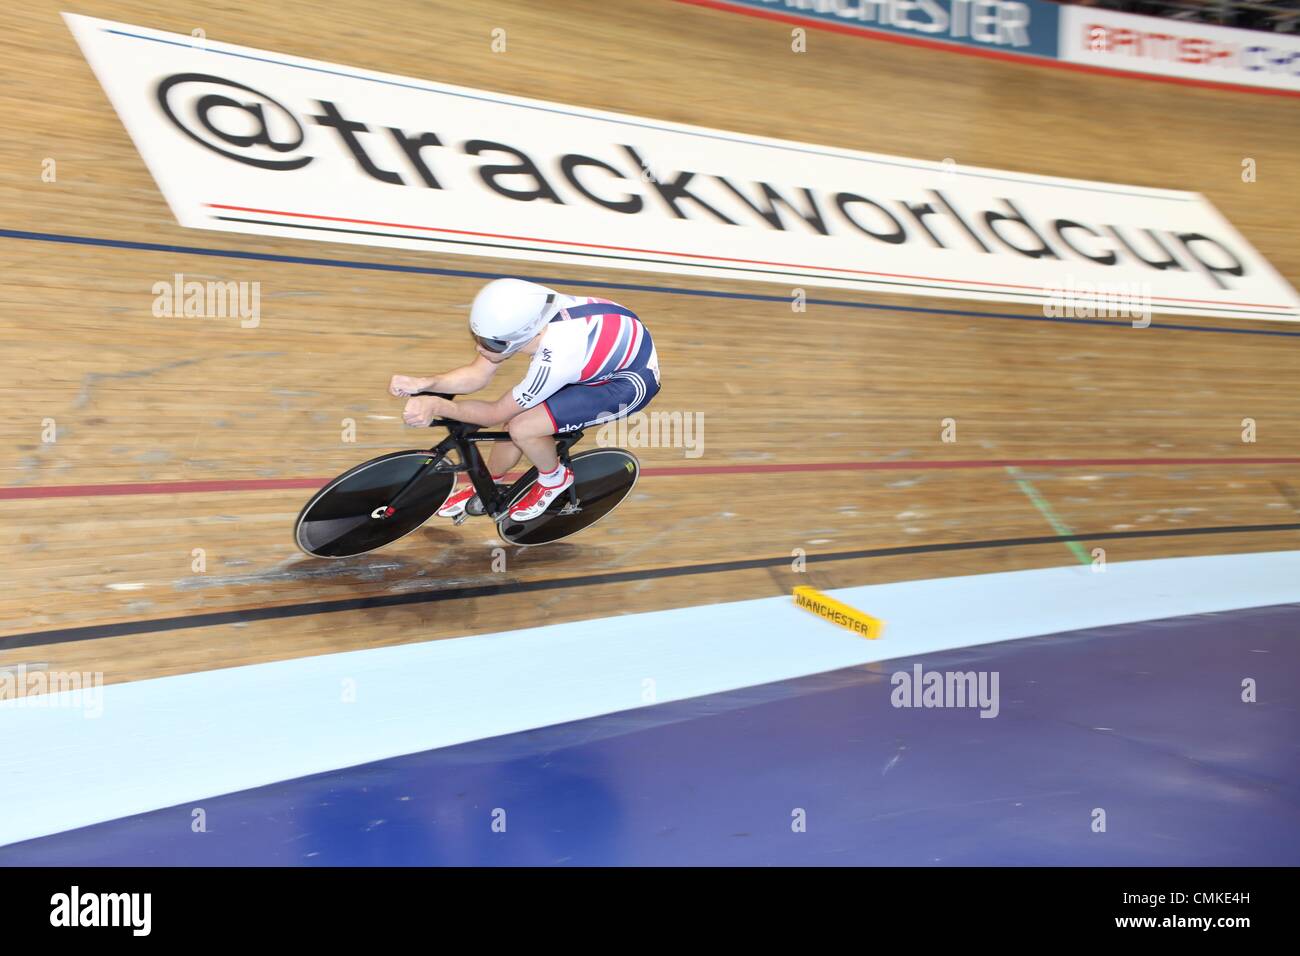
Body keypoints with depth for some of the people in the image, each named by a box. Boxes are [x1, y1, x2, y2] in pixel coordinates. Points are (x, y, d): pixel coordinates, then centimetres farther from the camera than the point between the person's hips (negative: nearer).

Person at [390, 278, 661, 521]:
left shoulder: (554, 361, -38)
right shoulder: (525, 317, -20)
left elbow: (496, 413, -21)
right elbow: (477, 375, -8)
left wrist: (437, 406, -21)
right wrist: (426, 383, -21)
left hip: (632, 379, -7)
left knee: (522, 428, -20)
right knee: (516, 416, 5)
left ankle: (554, 479, 11)